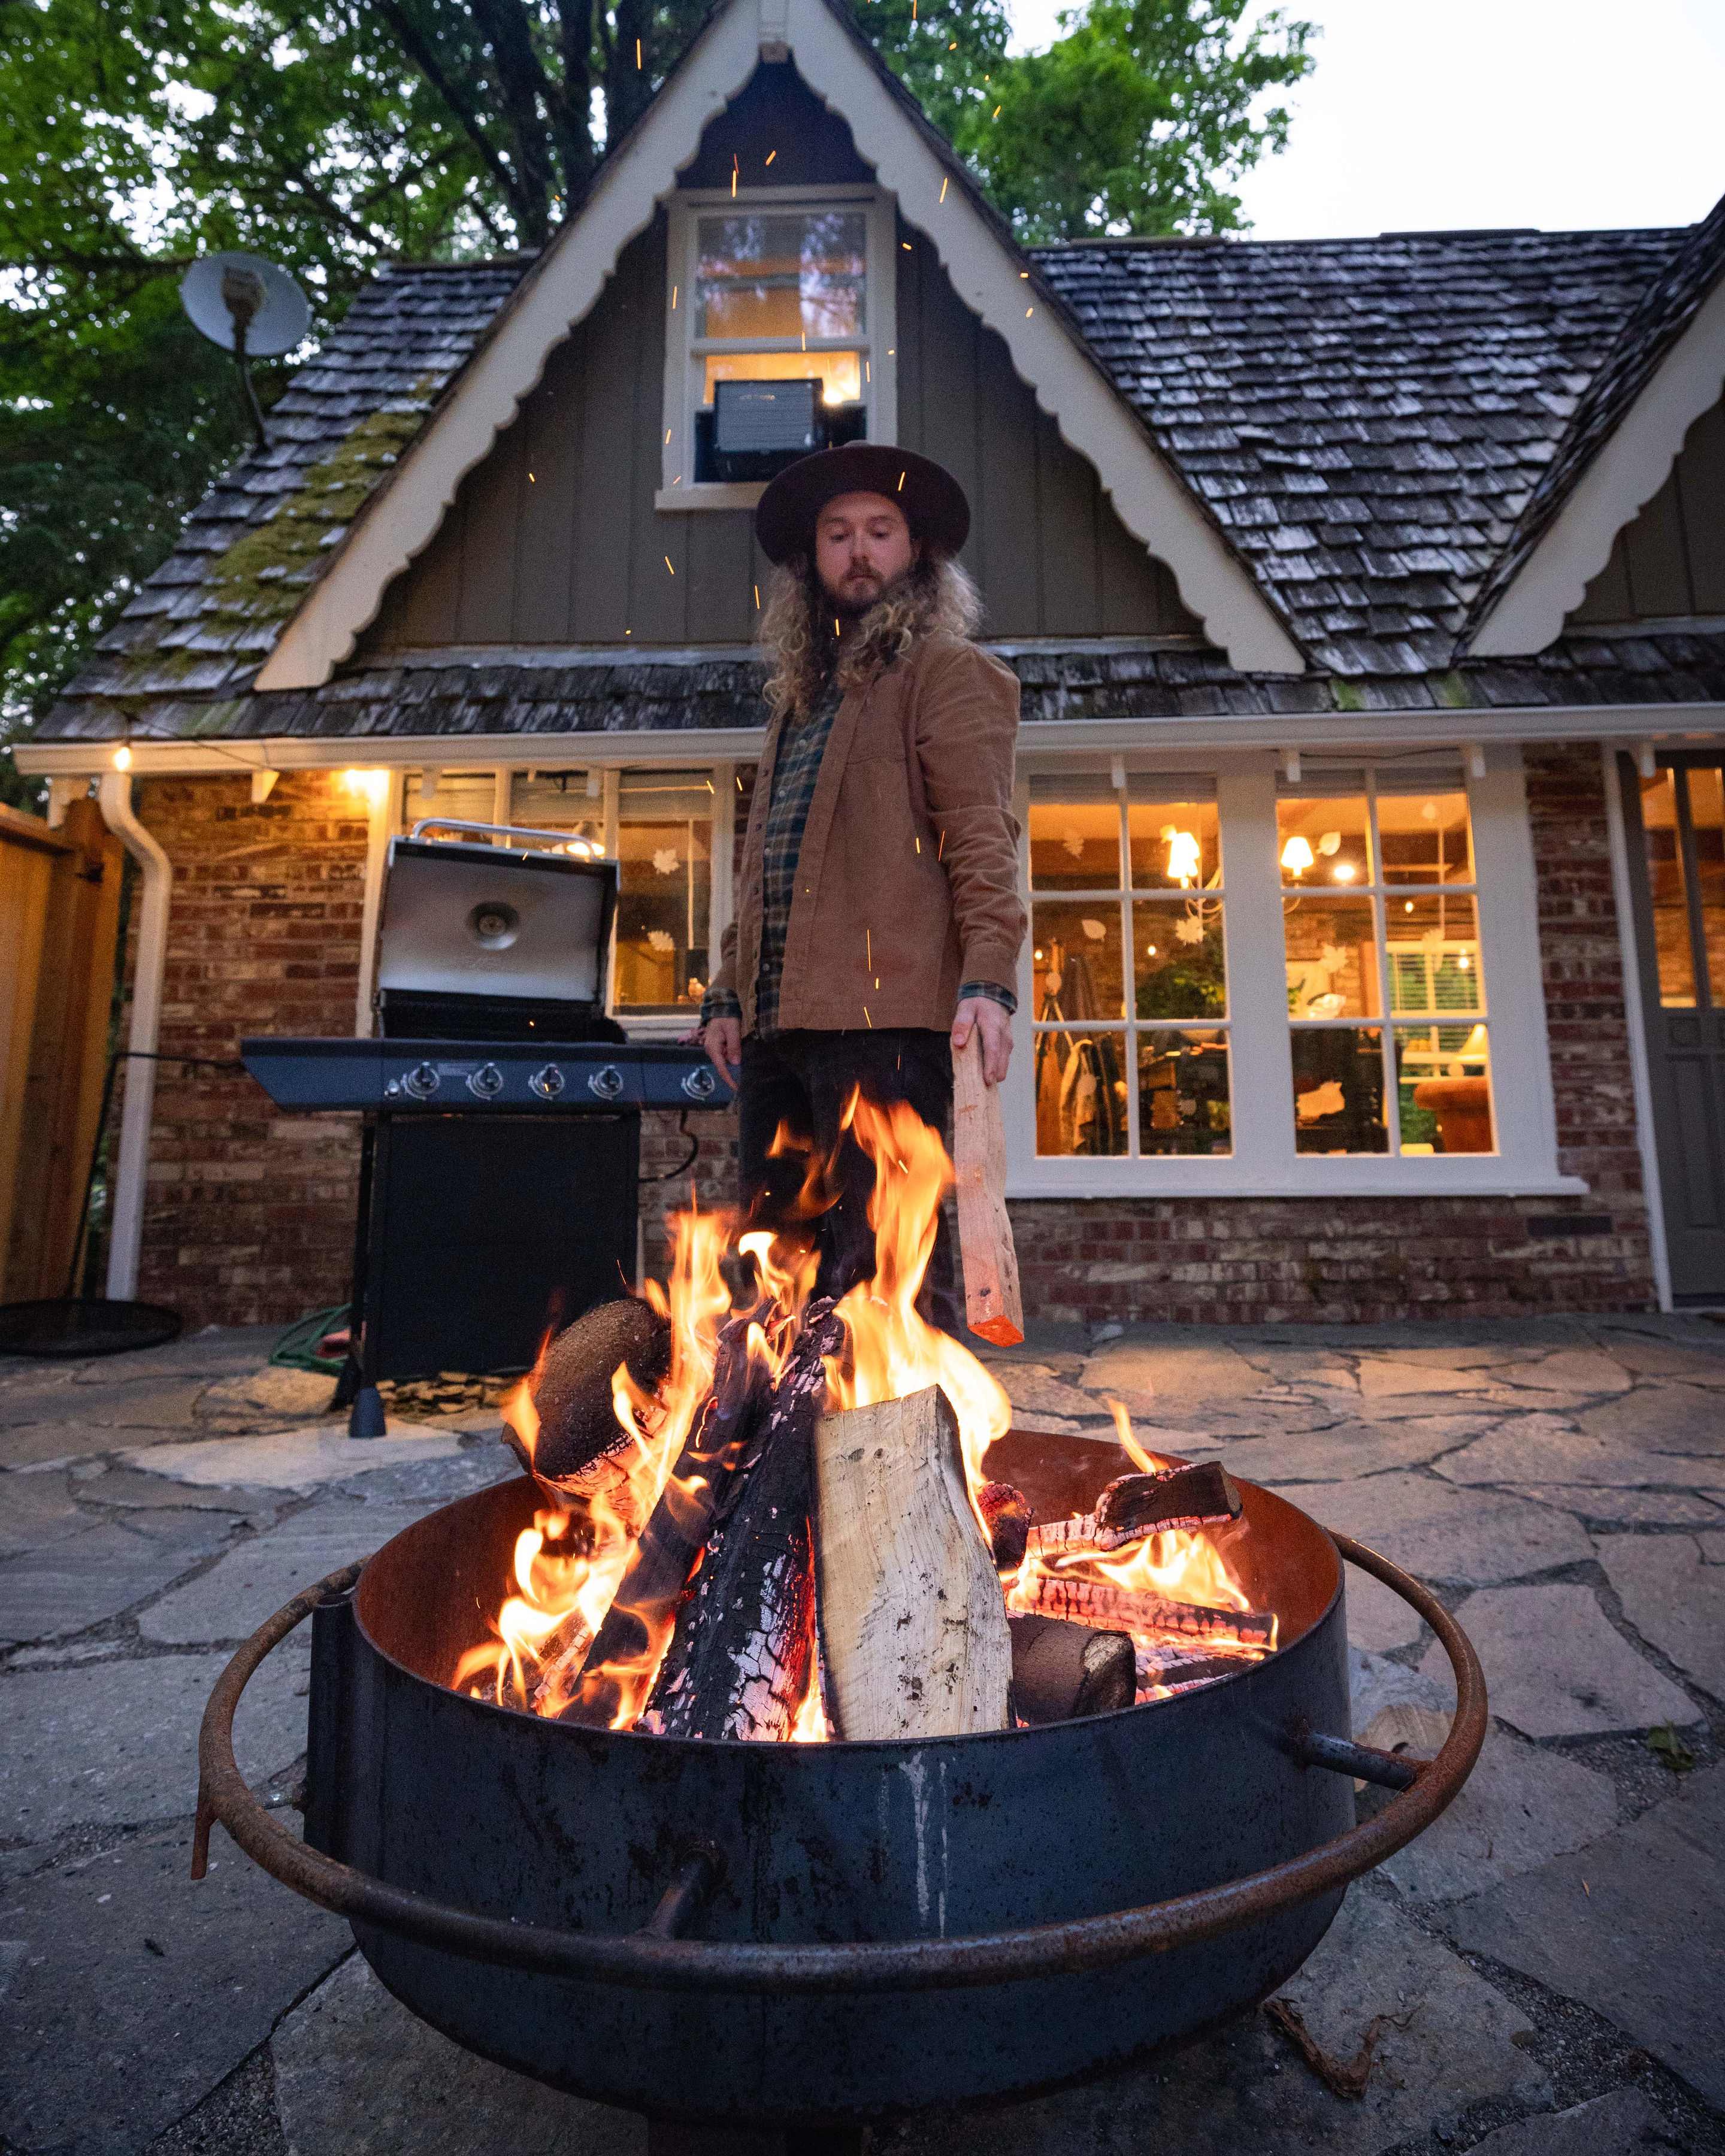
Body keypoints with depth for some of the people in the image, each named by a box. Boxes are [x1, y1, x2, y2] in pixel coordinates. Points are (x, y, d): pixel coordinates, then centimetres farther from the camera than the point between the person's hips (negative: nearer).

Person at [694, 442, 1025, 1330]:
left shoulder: (946, 670, 5)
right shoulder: (799, 690, 26)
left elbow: (981, 838, -7)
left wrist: (988, 979, -20)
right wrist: (729, 992, 17)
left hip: (884, 1009, -7)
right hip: (777, 1019, 8)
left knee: (882, 1256, -7)